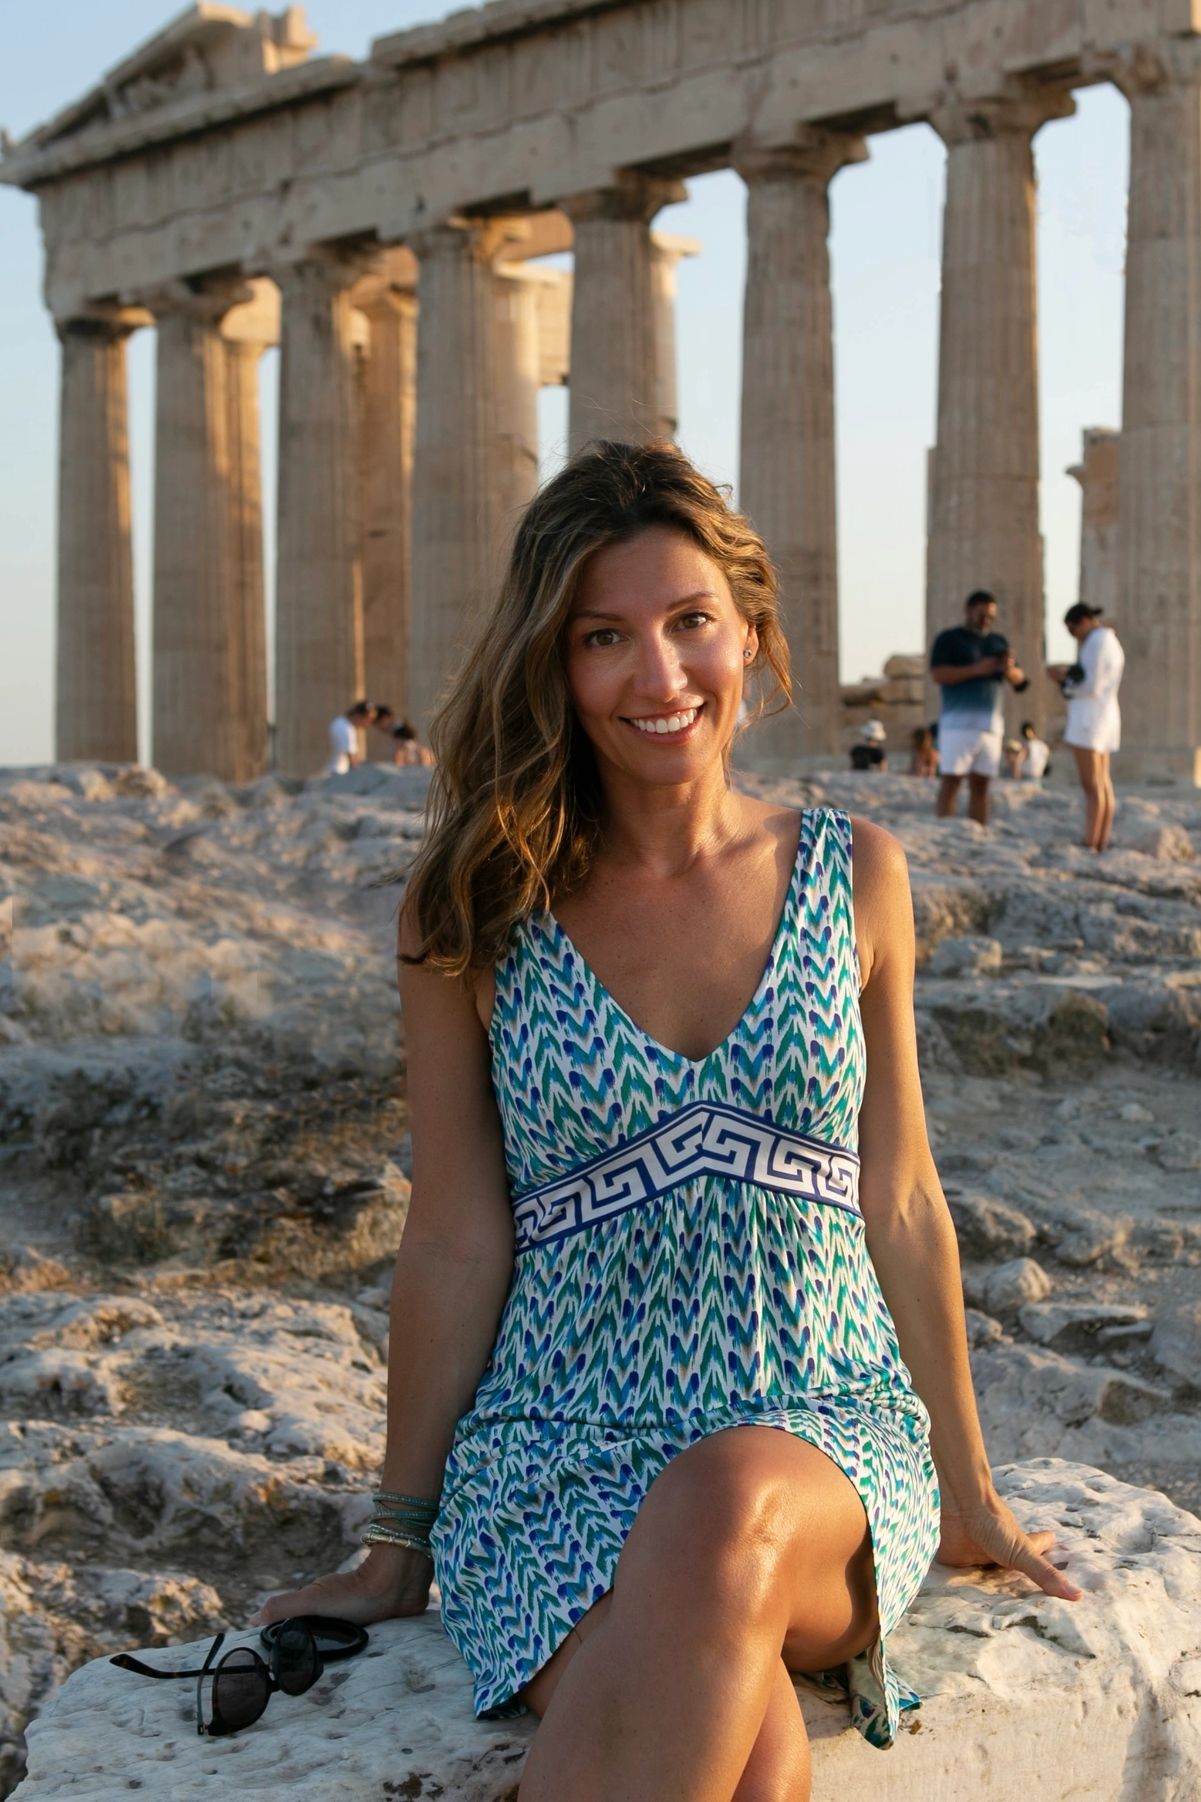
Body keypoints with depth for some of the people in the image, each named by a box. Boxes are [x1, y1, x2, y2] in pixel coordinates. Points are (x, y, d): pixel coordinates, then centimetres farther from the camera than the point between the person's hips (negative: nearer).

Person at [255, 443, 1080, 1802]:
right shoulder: (477, 910, 1)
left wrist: (966, 1490, 16)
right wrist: (400, 1548, 7)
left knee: (732, 1505, -37)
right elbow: (455, 1244, 4)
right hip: (559, 1448, -1)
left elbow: (898, 1202, 11)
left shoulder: (853, 877, 5)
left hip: (826, 1442, 2)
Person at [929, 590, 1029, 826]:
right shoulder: (949, 639, 5)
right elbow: (938, 674, -8)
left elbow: (1019, 681, 16)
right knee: (950, 781, -10)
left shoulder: (999, 642, 19)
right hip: (958, 721, -5)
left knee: (981, 784, 1)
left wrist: (1010, 670, -7)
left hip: (990, 722, 5)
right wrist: (976, 669, -16)